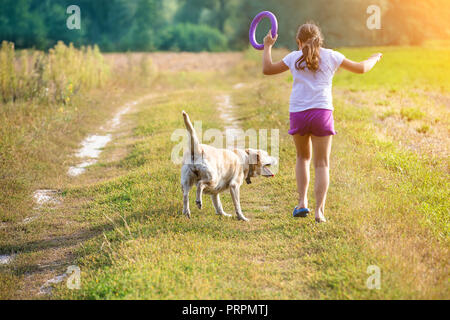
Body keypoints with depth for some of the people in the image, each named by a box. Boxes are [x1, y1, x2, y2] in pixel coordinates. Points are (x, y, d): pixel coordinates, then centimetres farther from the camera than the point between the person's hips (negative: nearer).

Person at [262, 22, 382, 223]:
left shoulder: (294, 58, 7)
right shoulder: (331, 56, 8)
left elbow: (267, 69, 17)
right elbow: (361, 68, 17)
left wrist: (267, 46, 30)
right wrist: (374, 58, 38)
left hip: (297, 114, 1)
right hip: (322, 113, -1)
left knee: (303, 157, 22)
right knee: (322, 164, 5)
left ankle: (302, 202, 12)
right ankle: (319, 210, -4)